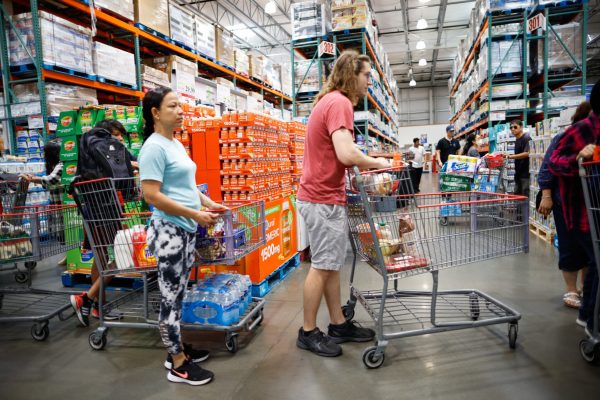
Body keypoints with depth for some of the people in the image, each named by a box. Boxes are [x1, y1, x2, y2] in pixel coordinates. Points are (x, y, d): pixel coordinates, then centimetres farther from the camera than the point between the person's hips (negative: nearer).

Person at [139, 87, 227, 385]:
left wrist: (209, 203, 8)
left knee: (177, 295, 17)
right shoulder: (154, 147, -14)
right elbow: (151, 195, -21)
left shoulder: (176, 145, 14)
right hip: (170, 231, -9)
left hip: (186, 231, 9)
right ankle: (178, 365, 15)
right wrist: (196, 214, -19)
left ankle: (178, 349, 32)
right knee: (171, 298, 2)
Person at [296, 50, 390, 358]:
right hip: (323, 199, -10)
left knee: (330, 264, 15)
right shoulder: (340, 103, -15)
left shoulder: (330, 101, 18)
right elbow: (346, 154, -27)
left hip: (324, 196, 10)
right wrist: (377, 163, -9)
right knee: (322, 266, 0)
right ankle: (308, 333, 14)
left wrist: (364, 165, 11)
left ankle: (339, 324, 27)